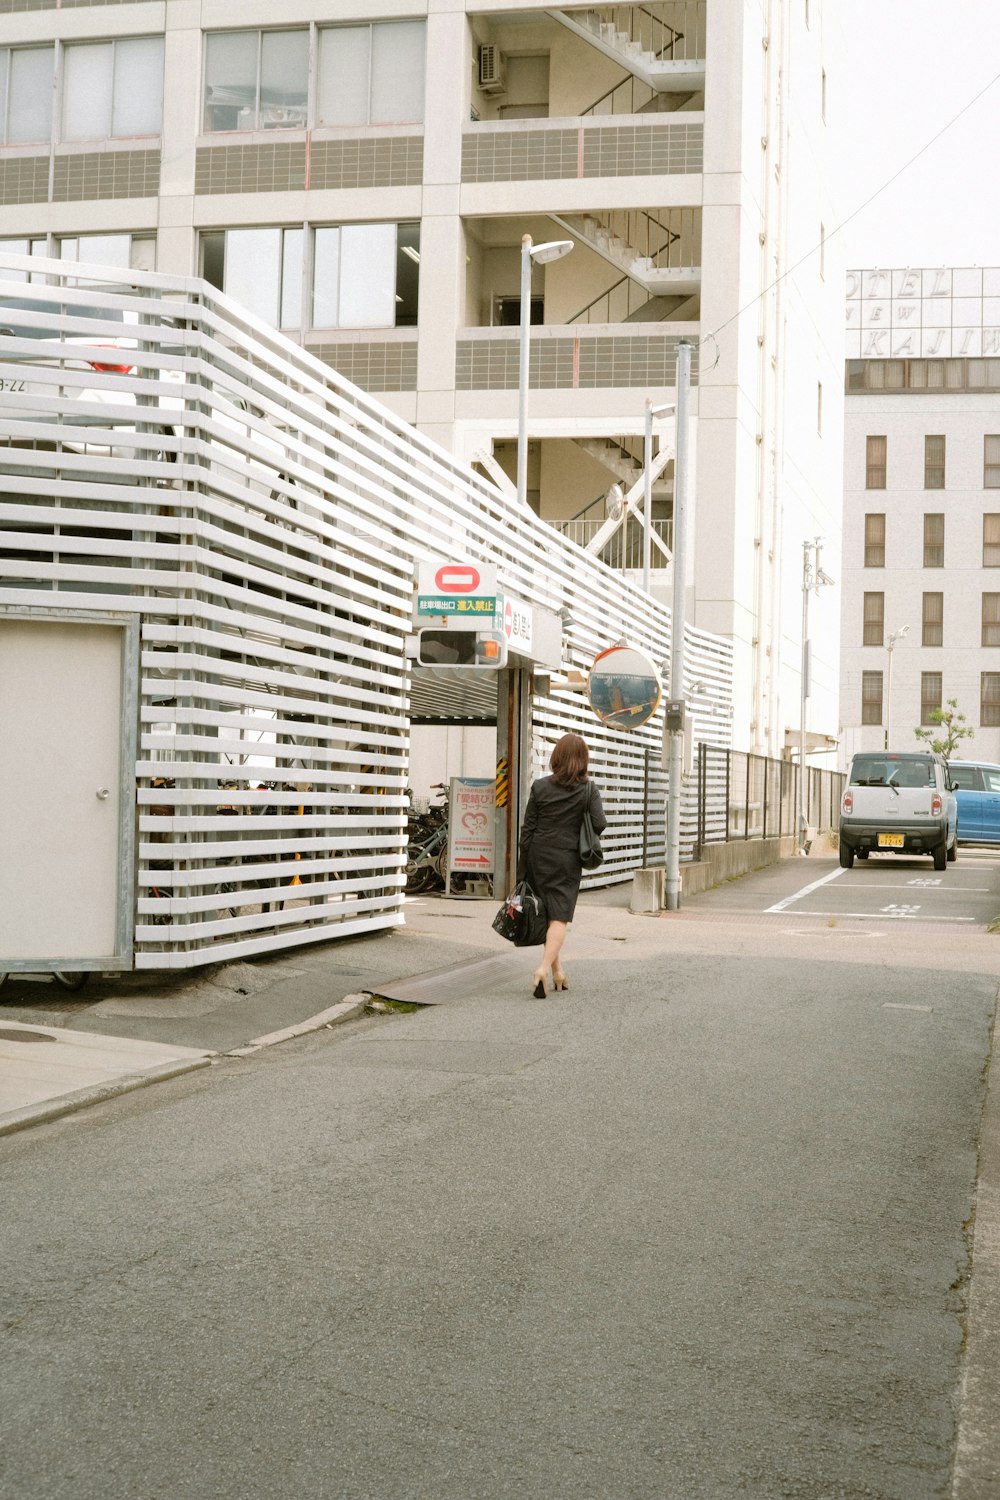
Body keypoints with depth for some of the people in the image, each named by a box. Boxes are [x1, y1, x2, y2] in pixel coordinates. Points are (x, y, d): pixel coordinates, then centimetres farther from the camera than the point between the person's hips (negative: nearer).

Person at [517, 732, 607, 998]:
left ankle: (557, 971, 23)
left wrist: (522, 869, 5)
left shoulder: (540, 787, 0)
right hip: (566, 860, -2)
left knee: (545, 914, 15)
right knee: (559, 917, -2)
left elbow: (527, 829, 0)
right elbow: (600, 824, -13)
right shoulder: (588, 790, -4)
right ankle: (543, 969, -22)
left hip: (539, 856, 2)